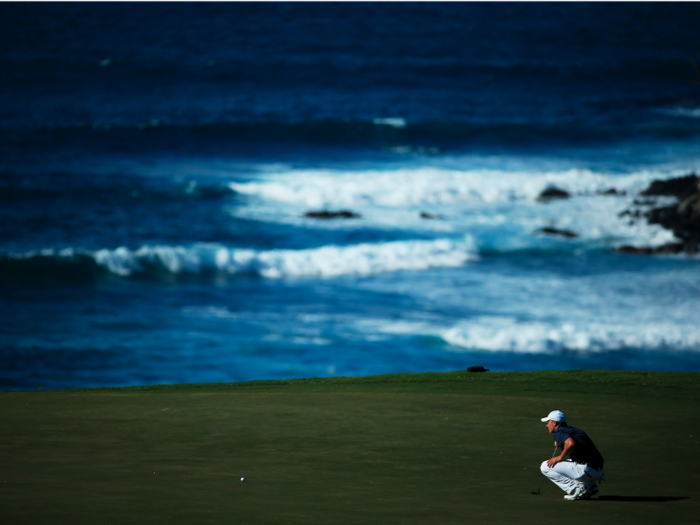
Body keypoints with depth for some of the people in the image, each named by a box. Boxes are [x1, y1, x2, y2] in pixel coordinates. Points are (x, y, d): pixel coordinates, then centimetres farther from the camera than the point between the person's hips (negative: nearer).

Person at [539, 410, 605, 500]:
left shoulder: (559, 432, -4)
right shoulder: (575, 430, 24)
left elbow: (571, 443, -25)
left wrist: (560, 458, -10)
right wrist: (559, 445, 22)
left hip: (585, 471, -9)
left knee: (545, 466, 0)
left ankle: (577, 489, -8)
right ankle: (590, 486, 11)